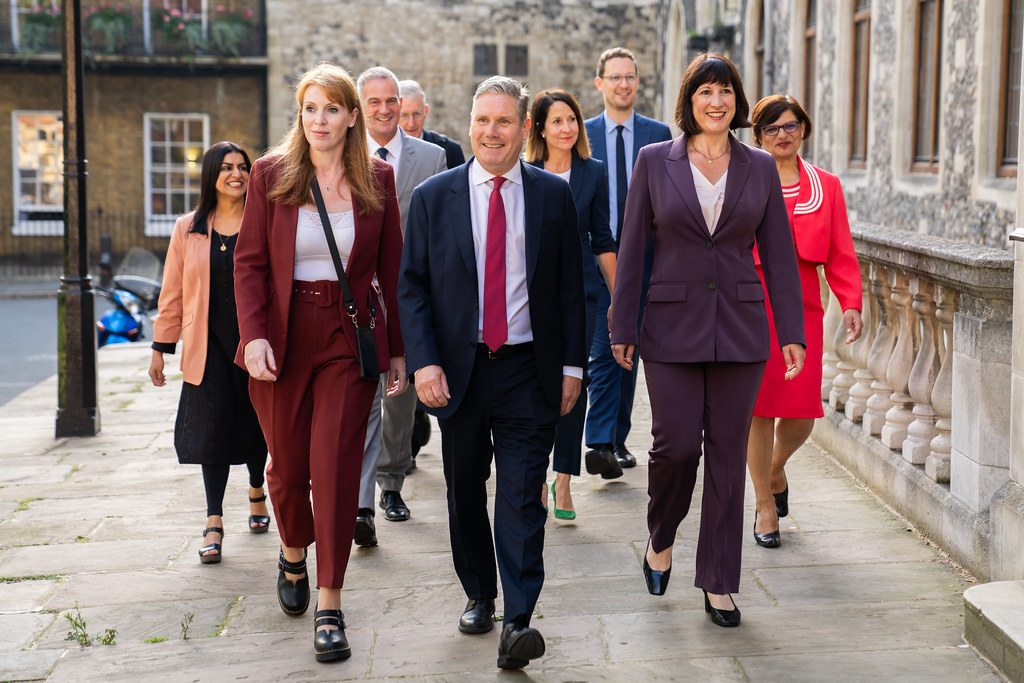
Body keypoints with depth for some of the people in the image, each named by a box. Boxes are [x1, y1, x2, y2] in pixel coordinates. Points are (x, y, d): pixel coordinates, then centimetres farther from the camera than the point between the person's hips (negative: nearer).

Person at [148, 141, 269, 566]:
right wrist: (161, 347, 7)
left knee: (255, 423, 11)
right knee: (214, 427, -5)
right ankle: (214, 522, 0)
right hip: (209, 345, 0)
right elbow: (173, 292, 8)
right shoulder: (188, 230, 5)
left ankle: (256, 491, 39)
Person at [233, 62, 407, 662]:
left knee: (336, 467, -5)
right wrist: (254, 335, -14)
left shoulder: (377, 178, 2)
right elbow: (250, 261, -1)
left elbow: (391, 268, 6)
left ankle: (330, 608, 4)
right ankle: (293, 555, 42)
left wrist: (398, 349, 4)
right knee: (287, 466, 10)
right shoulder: (271, 174, 0)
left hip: (350, 336, 0)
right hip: (283, 337, 1)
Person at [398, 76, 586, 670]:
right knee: (466, 491, 12)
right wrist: (424, 362, -9)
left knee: (522, 496, -7)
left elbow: (570, 286, 6)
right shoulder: (433, 197, 3)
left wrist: (572, 364, 1)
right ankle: (479, 595, 30)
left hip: (528, 370, -1)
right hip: (459, 370, 1)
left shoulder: (554, 195, 4)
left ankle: (518, 622, -8)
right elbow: (412, 287, 2)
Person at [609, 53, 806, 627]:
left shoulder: (760, 167, 5)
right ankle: (661, 538, 28)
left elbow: (779, 253, 6)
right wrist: (623, 327, -1)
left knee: (728, 454, 4)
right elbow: (633, 248, 2)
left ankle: (719, 584, 15)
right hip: (673, 327, -1)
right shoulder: (655, 161, 1)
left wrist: (792, 332, 2)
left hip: (740, 330, 2)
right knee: (676, 445, -4)